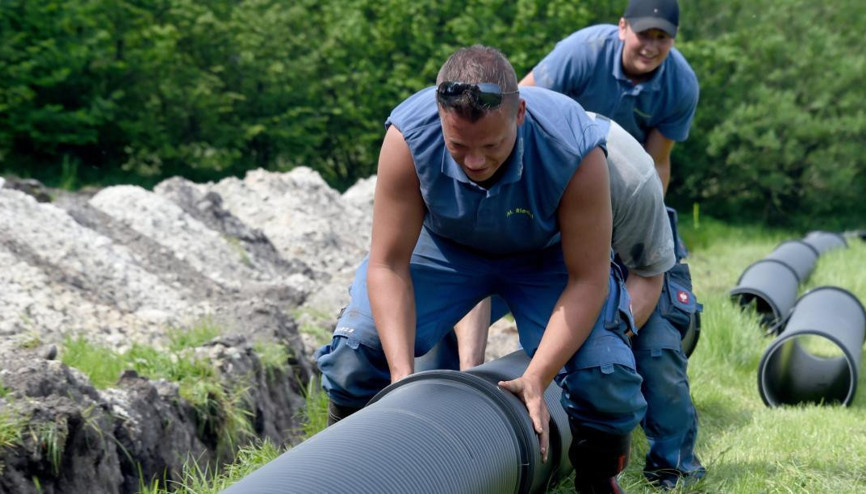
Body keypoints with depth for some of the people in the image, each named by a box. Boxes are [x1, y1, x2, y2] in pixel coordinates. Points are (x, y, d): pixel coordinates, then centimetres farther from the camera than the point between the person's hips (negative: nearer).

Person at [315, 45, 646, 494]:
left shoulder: (575, 150, -37)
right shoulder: (408, 136, -34)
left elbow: (587, 279, -28)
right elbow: (388, 264, -26)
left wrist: (535, 380, -37)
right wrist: (401, 374, -36)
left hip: (547, 256, -1)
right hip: (444, 246, 1)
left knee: (606, 380, -22)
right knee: (353, 352, -17)